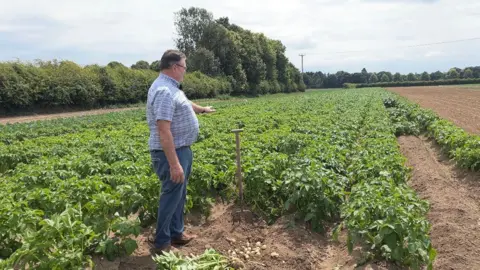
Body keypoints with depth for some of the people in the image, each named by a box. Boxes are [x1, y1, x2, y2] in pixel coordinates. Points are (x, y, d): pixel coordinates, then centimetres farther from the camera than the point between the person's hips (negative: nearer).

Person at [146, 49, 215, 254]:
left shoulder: (171, 87, 11)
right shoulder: (164, 91, -23)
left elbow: (184, 104, 33)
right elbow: (164, 131, -29)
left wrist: (202, 109, 50)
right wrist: (174, 164, -31)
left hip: (182, 149, 11)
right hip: (171, 153, -11)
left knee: (179, 195, 19)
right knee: (171, 196, 0)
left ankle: (176, 233, 34)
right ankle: (161, 243, 15)